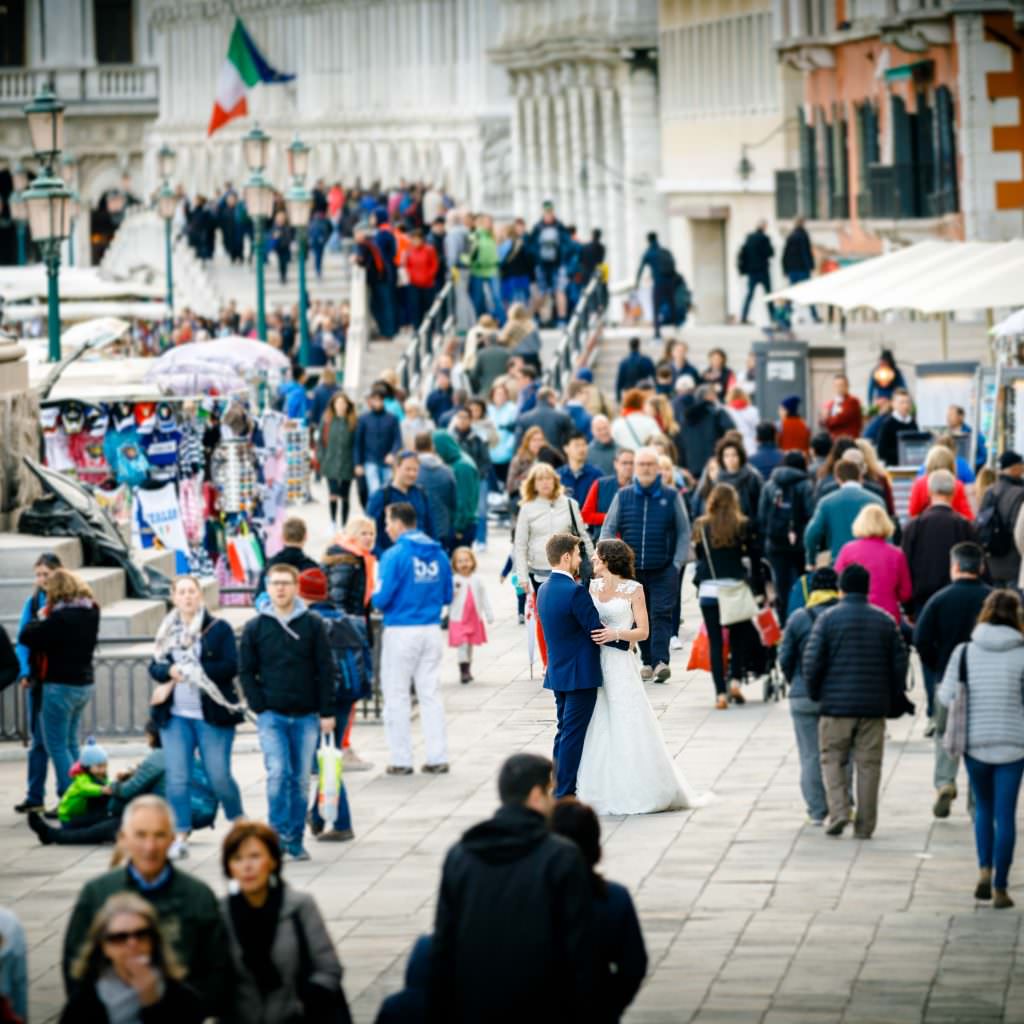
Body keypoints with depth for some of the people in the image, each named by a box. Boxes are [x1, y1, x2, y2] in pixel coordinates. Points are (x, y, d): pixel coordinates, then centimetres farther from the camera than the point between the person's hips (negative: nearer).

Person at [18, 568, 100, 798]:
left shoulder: (61, 617, -21)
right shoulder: (90, 613, 4)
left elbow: (25, 637, -18)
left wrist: (40, 618, -3)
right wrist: (46, 620, 6)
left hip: (61, 686, -8)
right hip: (84, 684, 8)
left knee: (57, 746, -1)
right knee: (70, 744, 18)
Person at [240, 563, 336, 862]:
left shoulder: (312, 624, 2)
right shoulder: (255, 628, 2)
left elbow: (325, 670, 3)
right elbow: (247, 672, 6)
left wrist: (327, 712, -2)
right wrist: (260, 708, -5)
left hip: (306, 715, 1)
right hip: (271, 714, -1)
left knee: (301, 780, 4)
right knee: (278, 773, -15)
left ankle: (295, 840, 12)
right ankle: (280, 835, -10)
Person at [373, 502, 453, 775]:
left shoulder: (395, 555, -13)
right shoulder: (438, 554, 5)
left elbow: (382, 598, -15)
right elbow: (447, 596, 10)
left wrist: (375, 602, 7)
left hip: (401, 631, -5)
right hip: (431, 629, 5)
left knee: (396, 696, 5)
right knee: (430, 693, 11)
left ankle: (402, 760, 6)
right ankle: (438, 758, 9)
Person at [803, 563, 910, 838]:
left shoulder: (828, 619, -5)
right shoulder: (884, 620, 5)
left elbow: (811, 661, -8)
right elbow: (900, 662, 6)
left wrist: (814, 693, 8)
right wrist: (893, 700, 16)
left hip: (837, 704, -2)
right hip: (874, 706, 2)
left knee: (833, 759, 9)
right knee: (869, 764, 7)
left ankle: (838, 812, -8)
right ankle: (865, 825, 7)